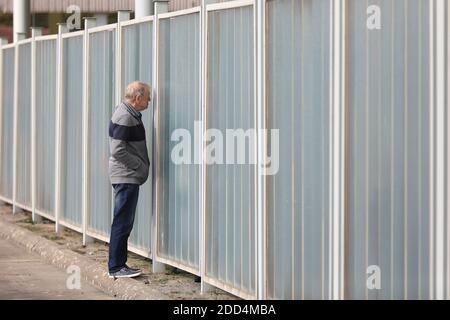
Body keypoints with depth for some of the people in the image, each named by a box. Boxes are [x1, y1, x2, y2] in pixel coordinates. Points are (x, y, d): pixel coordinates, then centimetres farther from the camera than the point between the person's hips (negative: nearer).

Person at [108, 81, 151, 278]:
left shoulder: (130, 114, 15)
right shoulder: (124, 117, -17)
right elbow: (117, 151, -22)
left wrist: (143, 165, 15)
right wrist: (141, 165, -14)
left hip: (129, 177, 11)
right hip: (126, 177, -11)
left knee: (124, 223, 13)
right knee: (122, 222, -6)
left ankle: (119, 265, 19)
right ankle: (116, 267, -2)